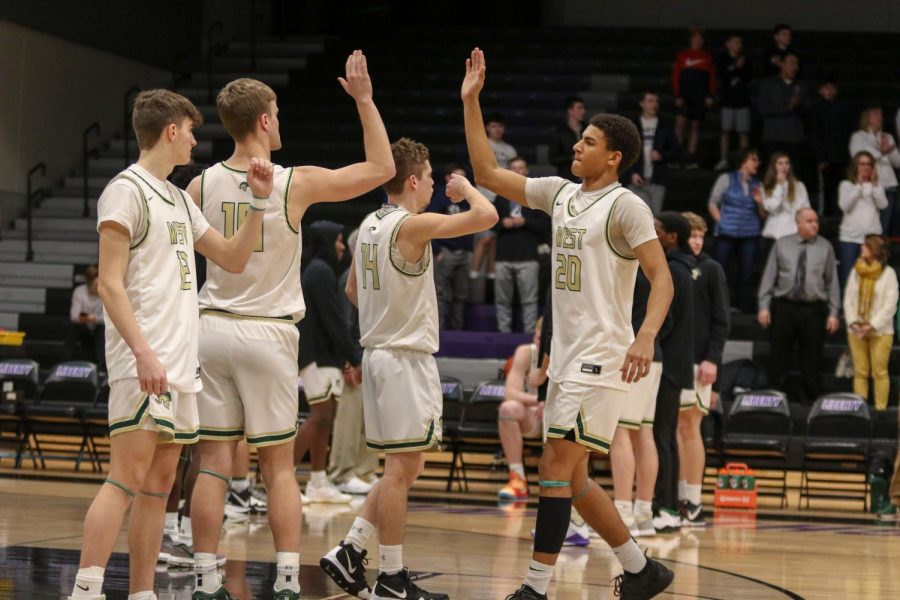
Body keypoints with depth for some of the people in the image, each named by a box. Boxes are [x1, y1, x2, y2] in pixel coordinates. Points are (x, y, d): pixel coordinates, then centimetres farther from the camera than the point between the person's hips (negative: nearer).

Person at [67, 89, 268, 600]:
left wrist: (260, 201, 13)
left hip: (180, 365, 9)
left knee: (159, 484, 8)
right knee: (127, 479, -15)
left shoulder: (179, 199, 20)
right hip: (144, 365, -9)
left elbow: (233, 258, 26)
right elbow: (110, 283, -14)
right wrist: (144, 352, -23)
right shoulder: (127, 190, -7)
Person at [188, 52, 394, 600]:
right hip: (269, 333, -2)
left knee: (214, 462, 5)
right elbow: (382, 168, 0)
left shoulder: (202, 185, 0)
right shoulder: (297, 184, -9)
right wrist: (364, 100, 4)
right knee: (279, 465, 5)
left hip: (213, 328, 3)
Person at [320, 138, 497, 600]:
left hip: (379, 351, 9)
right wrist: (465, 188, -4)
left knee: (402, 469, 15)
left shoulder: (369, 225, 11)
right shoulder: (412, 225, -15)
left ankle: (349, 552, 11)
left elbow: (352, 290, 23)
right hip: (406, 358, -9)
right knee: (401, 468, -5)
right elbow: (486, 216, -23)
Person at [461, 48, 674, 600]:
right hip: (568, 353, 9)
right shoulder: (561, 193, 12)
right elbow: (489, 173, 16)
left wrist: (646, 336, -32)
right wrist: (471, 103, 10)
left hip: (601, 357, -8)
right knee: (571, 477, 11)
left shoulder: (626, 206, -10)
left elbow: (662, 277, -16)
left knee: (556, 467, -13)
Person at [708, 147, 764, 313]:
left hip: (750, 235, 3)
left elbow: (762, 215, 14)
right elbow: (713, 204, 5)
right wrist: (721, 223, -3)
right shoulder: (727, 179, 3)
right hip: (727, 234, -3)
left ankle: (745, 311, 6)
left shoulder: (757, 185, 12)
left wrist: (760, 202, -5)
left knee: (746, 275, 2)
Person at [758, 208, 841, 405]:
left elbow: (832, 281, 5)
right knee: (779, 358, 3)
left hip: (814, 309, 0)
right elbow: (769, 276, 6)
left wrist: (833, 313, 1)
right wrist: (764, 306, 0)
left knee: (811, 359, 4)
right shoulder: (782, 245, 5)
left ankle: (810, 399, 13)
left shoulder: (825, 247, 5)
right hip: (784, 306, 0)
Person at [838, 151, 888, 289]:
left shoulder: (876, 184, 12)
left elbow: (882, 204, -3)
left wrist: (874, 185, -9)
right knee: (847, 278, -3)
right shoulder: (846, 185, 6)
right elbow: (844, 206, -11)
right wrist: (859, 185, -11)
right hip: (850, 237, -1)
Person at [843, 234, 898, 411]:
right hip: (856, 330, 4)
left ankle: (880, 408, 0)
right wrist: (853, 322, -6)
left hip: (880, 331, -4)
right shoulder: (856, 271, 8)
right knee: (860, 372, 5)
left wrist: (872, 325, -14)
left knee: (879, 372, -3)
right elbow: (848, 299, 8)